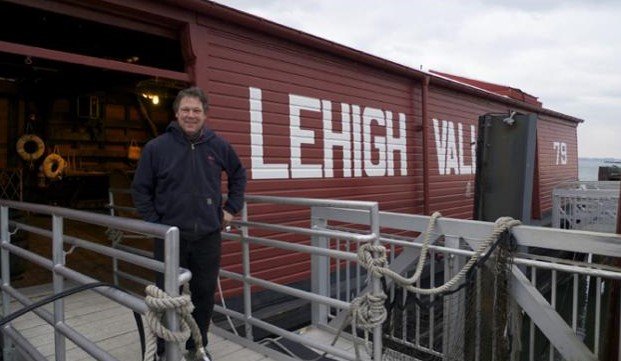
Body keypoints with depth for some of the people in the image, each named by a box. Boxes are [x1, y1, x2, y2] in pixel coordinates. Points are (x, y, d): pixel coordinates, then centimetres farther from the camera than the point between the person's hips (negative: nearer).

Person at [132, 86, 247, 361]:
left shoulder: (218, 146, 0)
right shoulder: (157, 147, -6)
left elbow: (239, 175, 16)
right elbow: (140, 189, 2)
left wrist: (232, 208, 10)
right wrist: (154, 222, -4)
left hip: (208, 236, 2)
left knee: (205, 295, 13)